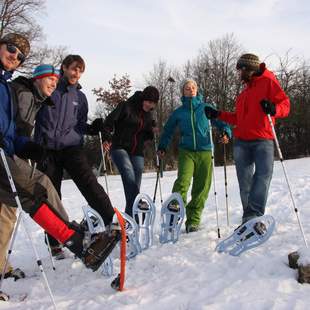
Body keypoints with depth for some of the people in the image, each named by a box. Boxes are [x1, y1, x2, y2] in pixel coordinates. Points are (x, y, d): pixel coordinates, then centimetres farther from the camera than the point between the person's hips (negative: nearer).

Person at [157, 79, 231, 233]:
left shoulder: (206, 108, 10)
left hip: (205, 152, 1)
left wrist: (226, 132, -10)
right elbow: (168, 131, 21)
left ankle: (193, 220, 9)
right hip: (186, 152, -1)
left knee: (202, 187, 0)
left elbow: (220, 122, 11)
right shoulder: (178, 112, 12)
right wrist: (162, 147, 9)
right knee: (183, 181, -22)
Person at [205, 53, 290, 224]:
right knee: (245, 183, 1)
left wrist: (274, 109, -26)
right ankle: (250, 218, 5)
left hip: (263, 141, -6)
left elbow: (284, 104, -5)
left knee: (263, 175, -21)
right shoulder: (244, 91, 25)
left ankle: (252, 217, -28)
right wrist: (218, 114, 21)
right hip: (242, 142, 6)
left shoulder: (268, 82, 5)